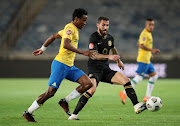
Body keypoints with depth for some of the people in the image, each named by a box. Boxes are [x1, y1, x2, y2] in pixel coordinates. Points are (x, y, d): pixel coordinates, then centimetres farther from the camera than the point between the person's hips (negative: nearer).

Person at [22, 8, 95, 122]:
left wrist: (42, 49, 33)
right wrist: (82, 52, -31)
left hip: (69, 66, 9)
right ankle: (28, 113, 2)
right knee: (51, 92, -10)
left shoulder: (73, 29, 18)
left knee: (88, 83, -5)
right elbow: (66, 45, -28)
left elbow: (53, 36, 27)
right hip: (60, 64, -9)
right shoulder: (70, 28, -11)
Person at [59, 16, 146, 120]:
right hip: (94, 69, -7)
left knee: (126, 81, -8)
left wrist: (119, 61, 38)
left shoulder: (110, 38, 11)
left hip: (106, 69, 7)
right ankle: (74, 115, -20)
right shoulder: (94, 37, -11)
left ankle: (137, 106, -6)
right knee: (92, 90, -29)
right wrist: (109, 57, -36)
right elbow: (94, 55, -25)